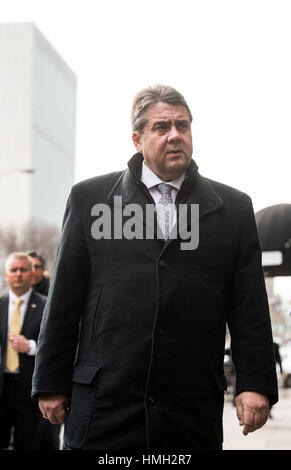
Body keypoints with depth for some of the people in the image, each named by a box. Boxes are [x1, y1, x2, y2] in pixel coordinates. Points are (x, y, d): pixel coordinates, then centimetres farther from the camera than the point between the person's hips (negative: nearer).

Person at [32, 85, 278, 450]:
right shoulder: (89, 198, 7)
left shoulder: (233, 208, 9)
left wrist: (255, 383, -2)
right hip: (103, 404, 0)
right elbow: (64, 301, 6)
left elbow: (249, 309, 6)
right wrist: (51, 384, 3)